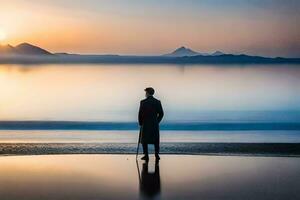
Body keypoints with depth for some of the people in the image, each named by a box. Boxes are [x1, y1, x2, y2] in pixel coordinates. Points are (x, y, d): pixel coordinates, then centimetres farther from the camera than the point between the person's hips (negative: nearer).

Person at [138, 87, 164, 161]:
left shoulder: (143, 102, -9)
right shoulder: (157, 102, 0)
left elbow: (140, 114, -8)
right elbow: (161, 113, 1)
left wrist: (140, 123, 5)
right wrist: (157, 121, 14)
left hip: (145, 124, -2)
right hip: (155, 124, 3)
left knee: (144, 140, 8)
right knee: (156, 140, 11)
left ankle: (146, 156, 6)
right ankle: (157, 156, 8)